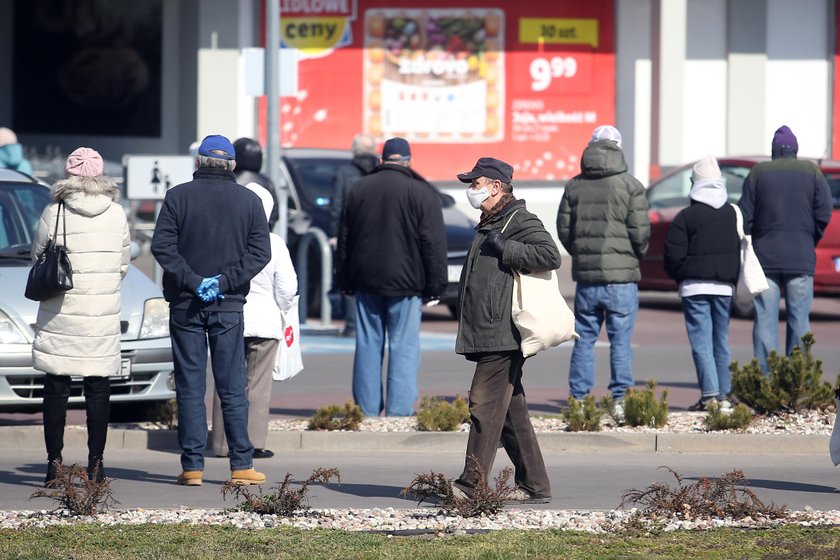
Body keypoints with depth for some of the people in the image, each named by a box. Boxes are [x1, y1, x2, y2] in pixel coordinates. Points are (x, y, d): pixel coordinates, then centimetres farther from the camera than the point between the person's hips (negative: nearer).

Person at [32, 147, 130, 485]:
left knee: (56, 388, 4)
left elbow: (37, 259, 3)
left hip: (59, 316, -1)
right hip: (103, 317, 2)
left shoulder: (54, 214, -6)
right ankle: (95, 464, 4)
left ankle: (54, 461, 3)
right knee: (98, 390, 5)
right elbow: (124, 264, 9)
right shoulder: (117, 215, 1)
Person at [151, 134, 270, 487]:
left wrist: (192, 281, -12)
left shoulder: (179, 196, -1)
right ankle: (241, 466, 2)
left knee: (190, 387, 2)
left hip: (185, 306, -1)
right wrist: (224, 281, -8)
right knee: (232, 388, 4)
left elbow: (162, 246, -11)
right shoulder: (249, 201, 3)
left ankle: (193, 466, 0)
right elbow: (260, 252, -3)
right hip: (229, 307, 1)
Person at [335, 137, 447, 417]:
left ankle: (367, 408, 8)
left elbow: (344, 239, 14)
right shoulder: (421, 192, -4)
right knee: (404, 347, -3)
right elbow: (434, 244, -6)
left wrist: (345, 281, 19)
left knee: (368, 346, 8)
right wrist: (435, 286, -2)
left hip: (366, 280, 4)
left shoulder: (359, 190, 10)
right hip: (405, 284, -4)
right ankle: (399, 410, -8)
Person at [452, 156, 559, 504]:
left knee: (485, 404, -14)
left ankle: (471, 485, -16)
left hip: (504, 336, -10)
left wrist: (505, 249, -20)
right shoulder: (489, 225, 23)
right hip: (488, 336, 10)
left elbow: (550, 255, -22)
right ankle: (533, 486, 13)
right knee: (510, 410, 10)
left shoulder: (520, 221, -8)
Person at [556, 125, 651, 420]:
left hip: (586, 275, 3)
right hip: (621, 276, -3)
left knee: (584, 339, 9)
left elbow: (564, 230, 6)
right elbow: (640, 232, -8)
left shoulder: (574, 186, 6)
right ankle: (621, 400, -3)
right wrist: (635, 256, 11)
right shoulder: (630, 185, -5)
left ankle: (579, 399, 8)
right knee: (621, 340, 0)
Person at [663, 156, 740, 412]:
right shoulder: (734, 214, 6)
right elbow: (743, 252, 9)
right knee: (721, 340, 12)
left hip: (695, 285, -4)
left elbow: (673, 256, -7)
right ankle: (723, 394, 12)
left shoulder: (686, 217, -6)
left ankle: (710, 393, -15)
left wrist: (680, 277, 10)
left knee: (701, 341, -5)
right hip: (725, 286, 4)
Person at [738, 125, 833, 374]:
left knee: (765, 319, 1)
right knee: (799, 321, 3)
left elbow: (745, 216, -1)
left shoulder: (758, 173, 3)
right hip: (800, 259, 0)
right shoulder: (812, 172, 3)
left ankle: (765, 377, -4)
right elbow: (824, 214, -3)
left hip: (765, 257, 0)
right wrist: (810, 241, 12)